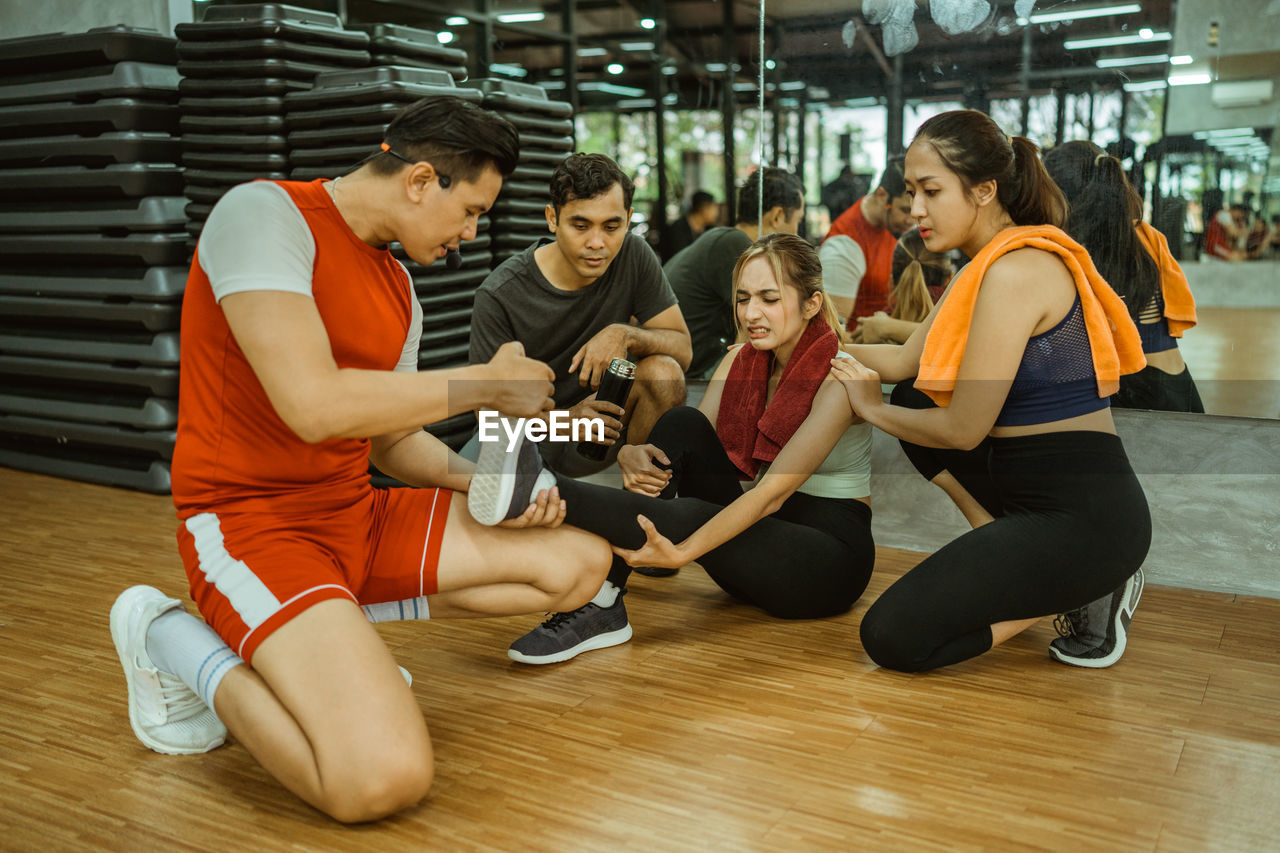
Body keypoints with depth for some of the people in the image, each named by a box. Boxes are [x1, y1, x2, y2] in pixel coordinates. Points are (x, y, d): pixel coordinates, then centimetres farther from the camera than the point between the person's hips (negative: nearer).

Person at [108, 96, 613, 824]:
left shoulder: (399, 291, 11)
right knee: (384, 779, -27)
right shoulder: (266, 213, -15)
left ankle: (330, 625, 8)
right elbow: (316, 406, -27)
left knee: (583, 564, 4)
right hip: (252, 520, -8)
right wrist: (486, 384, -15)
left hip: (361, 516, 8)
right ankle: (178, 644, 0)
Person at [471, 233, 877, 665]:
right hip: (763, 536, 6)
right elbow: (689, 444, -4)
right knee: (682, 424, -18)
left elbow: (774, 492, -27)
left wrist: (683, 552, -39)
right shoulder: (741, 359, 4)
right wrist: (633, 456, -28)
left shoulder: (840, 375, -17)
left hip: (831, 556, -5)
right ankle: (600, 606, -29)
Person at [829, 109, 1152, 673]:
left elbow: (963, 429, -17)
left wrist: (872, 410, -1)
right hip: (1033, 497, 10)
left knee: (891, 637, -13)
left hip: (1083, 517, -10)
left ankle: (1078, 596, -2)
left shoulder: (1013, 271, -18)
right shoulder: (986, 265, 12)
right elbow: (904, 362, 17)